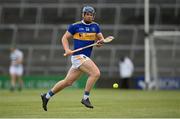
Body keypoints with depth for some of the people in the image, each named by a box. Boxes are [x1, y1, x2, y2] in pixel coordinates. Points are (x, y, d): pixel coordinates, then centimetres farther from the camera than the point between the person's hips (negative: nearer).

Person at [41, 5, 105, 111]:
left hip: (86, 58, 6)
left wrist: (100, 42, -16)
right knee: (96, 73, -23)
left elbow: (101, 38, 9)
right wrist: (67, 49, -13)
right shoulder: (75, 26, -2)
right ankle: (85, 98, -14)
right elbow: (65, 38, 3)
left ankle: (47, 96, 24)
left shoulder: (95, 26, 11)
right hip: (78, 55, -6)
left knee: (68, 82, 11)